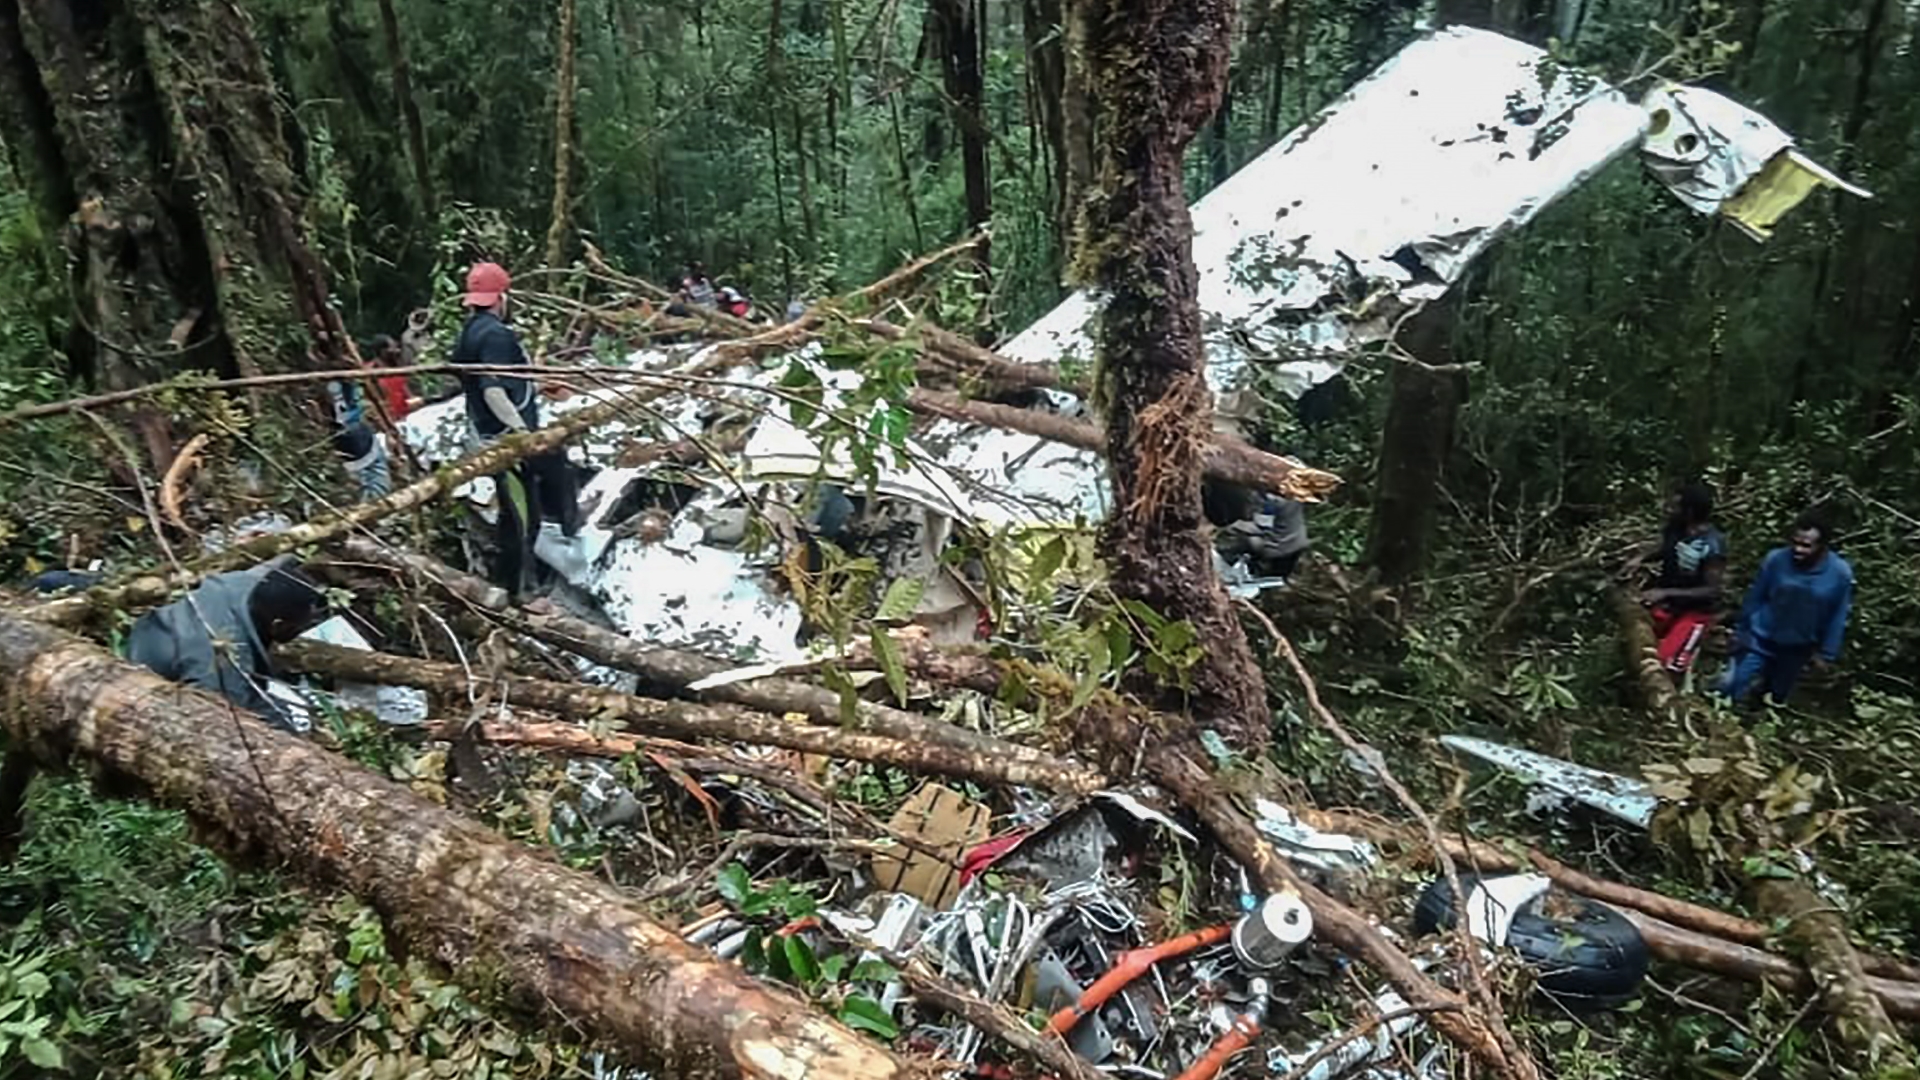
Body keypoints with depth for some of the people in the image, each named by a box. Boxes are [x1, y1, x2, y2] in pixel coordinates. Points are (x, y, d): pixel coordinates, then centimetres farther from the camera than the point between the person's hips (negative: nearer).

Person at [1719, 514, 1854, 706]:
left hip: (1799, 648, 1)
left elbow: (1838, 617, -7)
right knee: (1732, 691, -2)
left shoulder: (1840, 573, -21)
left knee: (1776, 699, 21)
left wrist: (1826, 653, -2)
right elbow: (1755, 598, -7)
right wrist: (1743, 630, 3)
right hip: (1761, 639, -1)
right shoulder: (1776, 559, -22)